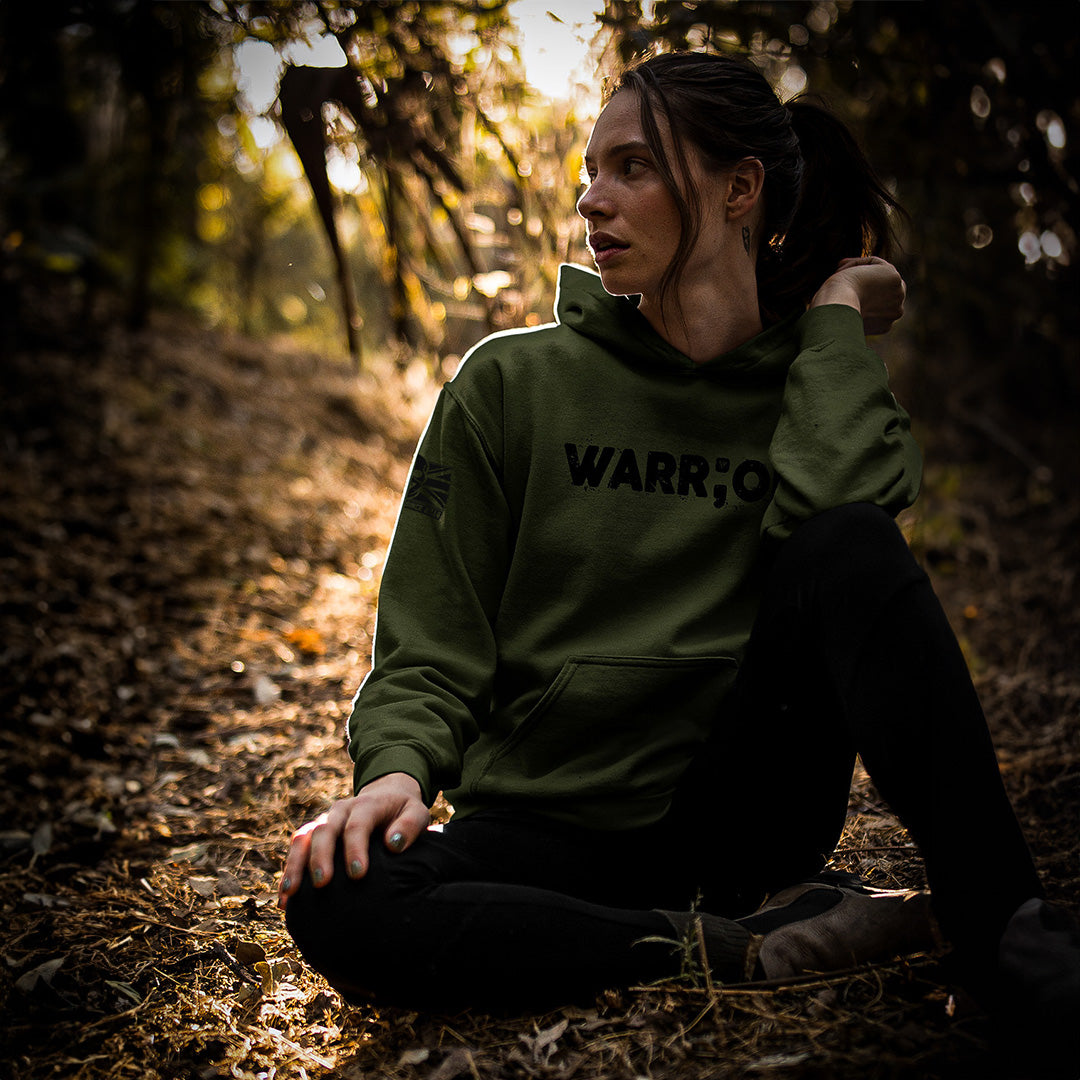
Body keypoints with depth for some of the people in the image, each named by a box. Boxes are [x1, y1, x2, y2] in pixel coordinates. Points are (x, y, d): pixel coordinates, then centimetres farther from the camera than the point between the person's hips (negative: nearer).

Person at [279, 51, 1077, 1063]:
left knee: (850, 548, -26)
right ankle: (750, 942, -22)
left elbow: (833, 515, -21)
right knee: (336, 904, -31)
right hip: (548, 823, 1)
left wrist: (835, 315, -9)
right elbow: (428, 647, -1)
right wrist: (398, 769, -21)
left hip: (740, 803, 0)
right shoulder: (512, 383, 1)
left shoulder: (820, 387, 5)